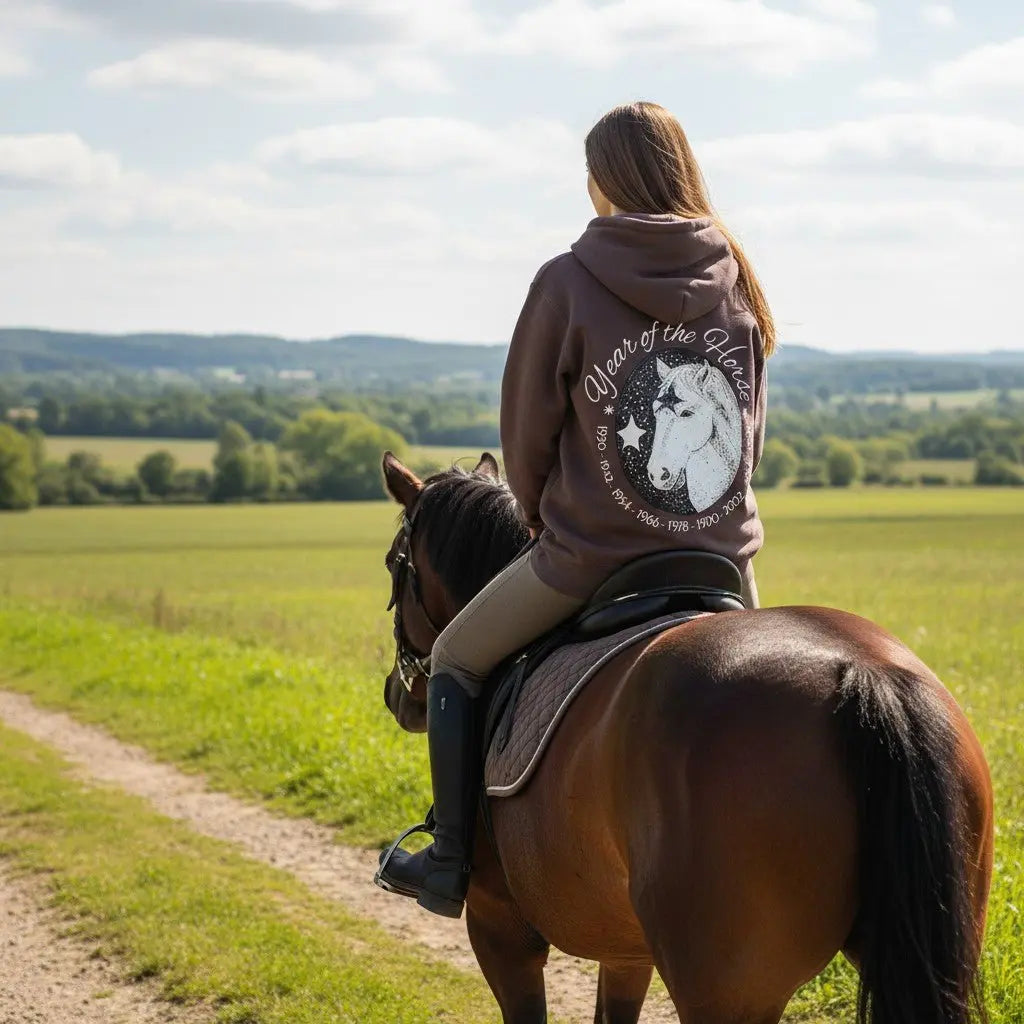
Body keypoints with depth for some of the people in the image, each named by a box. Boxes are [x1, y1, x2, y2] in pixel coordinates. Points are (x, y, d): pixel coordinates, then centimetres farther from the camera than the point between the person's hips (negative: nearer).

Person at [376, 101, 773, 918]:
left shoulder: (568, 284, -11)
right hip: (720, 549, 4)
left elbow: (527, 430, -3)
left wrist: (541, 514, 15)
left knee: (457, 661, 19)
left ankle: (450, 863, 18)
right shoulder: (737, 284, 1)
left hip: (590, 555, -4)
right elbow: (751, 428, 9)